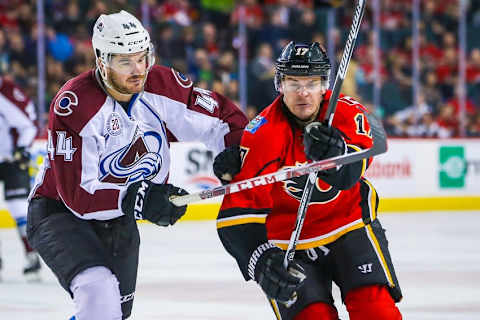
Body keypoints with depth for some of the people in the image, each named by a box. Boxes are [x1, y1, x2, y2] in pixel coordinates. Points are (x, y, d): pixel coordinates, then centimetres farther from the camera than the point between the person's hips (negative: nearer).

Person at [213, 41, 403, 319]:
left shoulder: (347, 112, -12)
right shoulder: (262, 135, -19)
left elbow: (350, 175, -28)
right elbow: (238, 213, -22)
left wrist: (335, 154, -50)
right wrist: (262, 260, -35)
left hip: (349, 222, 2)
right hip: (288, 238, -1)